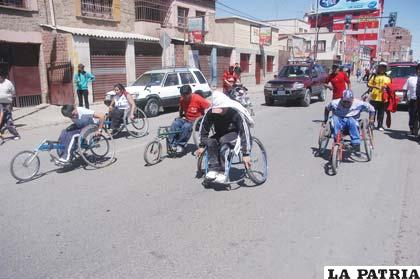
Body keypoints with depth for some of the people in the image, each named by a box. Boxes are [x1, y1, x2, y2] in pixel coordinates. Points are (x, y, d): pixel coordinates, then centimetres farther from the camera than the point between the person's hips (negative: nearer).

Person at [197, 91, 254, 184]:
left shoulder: (236, 112, -28)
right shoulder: (210, 113, -17)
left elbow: (244, 132, -30)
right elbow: (204, 128, -3)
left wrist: (245, 154, -33)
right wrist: (202, 146, -2)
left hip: (235, 133, -4)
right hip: (221, 134, 4)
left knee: (224, 141, -36)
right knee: (210, 142, -29)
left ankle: (222, 172, -28)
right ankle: (213, 169, -22)